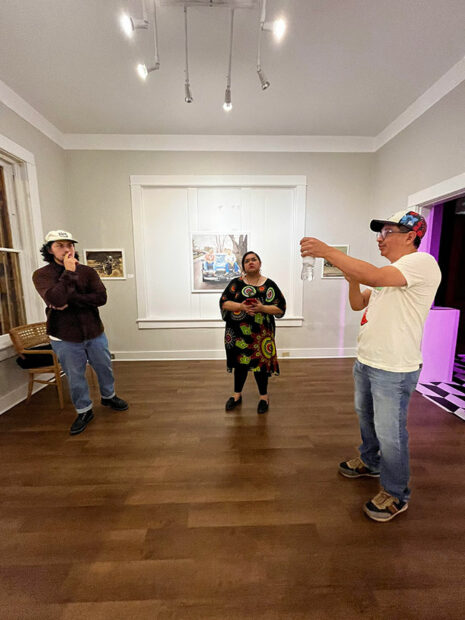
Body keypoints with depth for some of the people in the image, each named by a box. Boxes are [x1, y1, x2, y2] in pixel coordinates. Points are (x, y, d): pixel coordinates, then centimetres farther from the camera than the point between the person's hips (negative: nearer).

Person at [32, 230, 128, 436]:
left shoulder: (87, 271, -1)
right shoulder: (42, 275, -6)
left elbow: (101, 297, -14)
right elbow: (55, 299, -25)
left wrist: (71, 300, -21)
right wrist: (69, 272, -21)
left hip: (94, 333, 2)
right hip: (65, 338, -2)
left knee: (104, 368, 17)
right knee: (75, 377, 11)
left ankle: (108, 396, 44)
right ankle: (84, 411, 33)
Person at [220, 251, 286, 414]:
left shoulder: (269, 285, 0)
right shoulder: (236, 283, 3)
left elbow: (281, 308, -3)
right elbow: (223, 302, -3)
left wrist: (262, 308, -19)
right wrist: (241, 306, -19)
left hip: (260, 333, -1)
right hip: (238, 332, 2)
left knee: (260, 363, 6)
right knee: (240, 362, 14)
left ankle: (264, 396, 29)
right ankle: (237, 395, 33)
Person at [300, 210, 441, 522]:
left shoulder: (422, 262, -16)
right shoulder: (389, 273, 14)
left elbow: (372, 276, -33)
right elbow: (358, 304, 14)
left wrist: (327, 251, -31)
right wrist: (352, 280, -4)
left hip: (394, 370, -9)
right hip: (366, 362, 9)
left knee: (389, 432, 6)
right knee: (367, 419, 25)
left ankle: (396, 494, 29)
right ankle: (370, 462, 48)